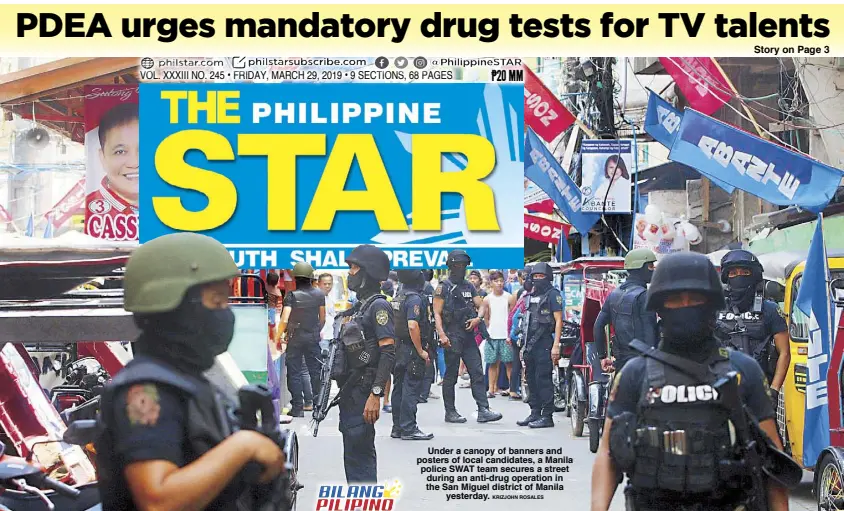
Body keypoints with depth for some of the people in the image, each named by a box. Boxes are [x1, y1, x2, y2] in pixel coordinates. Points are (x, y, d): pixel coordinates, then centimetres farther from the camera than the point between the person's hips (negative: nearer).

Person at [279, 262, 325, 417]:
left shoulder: (291, 295, -10)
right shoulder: (319, 294, 1)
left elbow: (285, 320, -17)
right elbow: (322, 319, 8)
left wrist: (282, 334, -3)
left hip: (295, 338, -3)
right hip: (313, 337, 3)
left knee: (294, 372, 3)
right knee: (315, 371, 11)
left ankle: (298, 408, 1)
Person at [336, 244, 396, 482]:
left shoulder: (378, 306, -11)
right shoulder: (360, 306, 19)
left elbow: (388, 353, -19)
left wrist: (376, 394, -26)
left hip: (363, 394, -10)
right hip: (350, 393, 10)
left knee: (359, 455, -11)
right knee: (354, 456, 14)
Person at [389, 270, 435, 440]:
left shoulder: (397, 297, 12)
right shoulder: (414, 298, -16)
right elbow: (412, 326, -25)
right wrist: (421, 351, -18)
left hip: (399, 348, 9)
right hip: (412, 351, -9)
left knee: (399, 388, 12)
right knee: (411, 389, -5)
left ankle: (397, 427, 17)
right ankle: (408, 429, -3)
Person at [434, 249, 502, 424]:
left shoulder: (469, 287, 16)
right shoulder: (443, 287, -3)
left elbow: (482, 305, 16)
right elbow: (437, 313, -8)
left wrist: (478, 318, -7)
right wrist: (442, 334, -20)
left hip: (469, 336, 6)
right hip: (452, 337, -6)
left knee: (477, 373, -1)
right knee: (451, 376, 1)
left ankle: (483, 410, -2)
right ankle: (450, 412, 9)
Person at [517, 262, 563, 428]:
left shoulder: (553, 294, -5)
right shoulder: (532, 296, 19)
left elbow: (558, 320, -11)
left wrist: (556, 346, -18)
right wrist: (524, 345, 21)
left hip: (545, 344, -8)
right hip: (531, 345, 8)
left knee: (543, 380, -8)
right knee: (531, 379, 10)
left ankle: (547, 416, -5)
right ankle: (535, 413, 18)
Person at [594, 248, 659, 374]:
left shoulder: (614, 294, 12)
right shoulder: (643, 296, -12)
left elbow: (598, 326, 13)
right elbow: (649, 333, -16)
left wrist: (602, 356, 19)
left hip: (621, 362, 8)